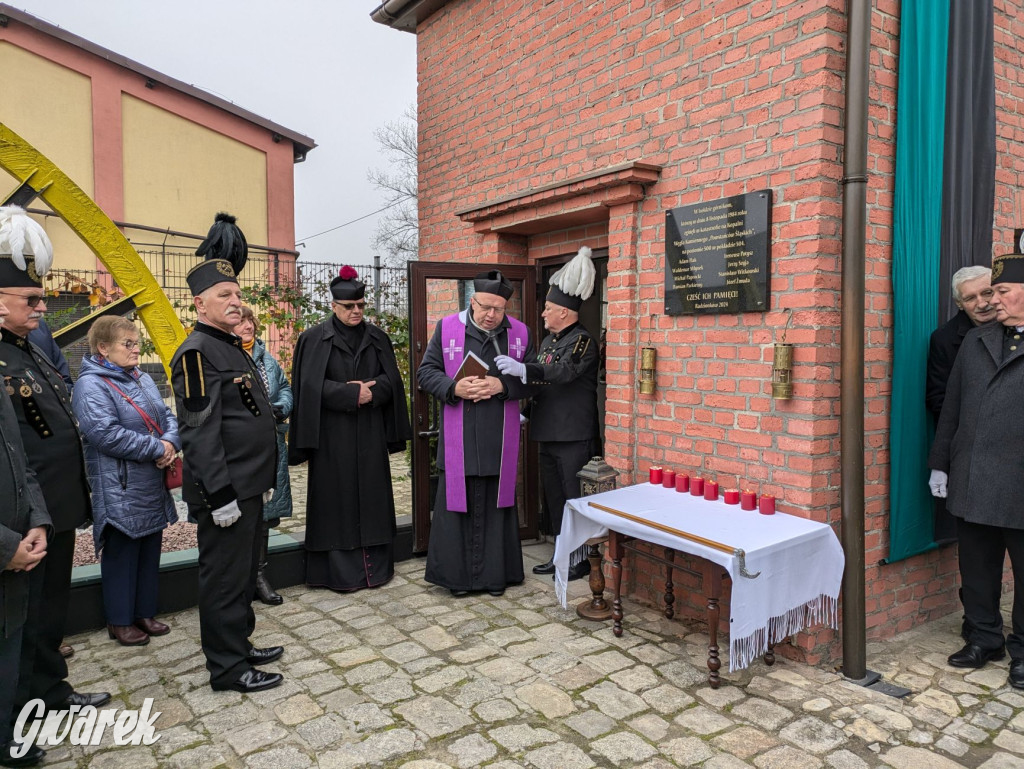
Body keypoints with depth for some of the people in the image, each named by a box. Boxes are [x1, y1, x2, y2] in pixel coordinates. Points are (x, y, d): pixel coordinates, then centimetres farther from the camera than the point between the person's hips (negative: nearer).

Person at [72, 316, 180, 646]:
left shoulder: (142, 379, 11)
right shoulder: (91, 385, -13)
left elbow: (167, 416, 11)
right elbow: (106, 433, -23)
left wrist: (171, 442, -11)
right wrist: (157, 448, -19)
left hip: (152, 485, 8)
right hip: (120, 490, -7)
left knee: (150, 551, 15)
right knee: (122, 554, 5)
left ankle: (144, 612, 29)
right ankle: (119, 621, 20)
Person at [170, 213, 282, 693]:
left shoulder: (233, 347, 15)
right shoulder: (196, 353, -15)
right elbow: (199, 433, -21)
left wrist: (264, 481, 20)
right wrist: (220, 495, -22)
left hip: (248, 486, 9)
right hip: (225, 491, -9)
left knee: (243, 573, 19)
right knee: (224, 578, 2)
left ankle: (239, 645, 33)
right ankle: (228, 668, 15)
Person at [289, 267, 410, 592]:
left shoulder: (376, 337, 9)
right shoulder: (315, 339, -2)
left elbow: (391, 379, 3)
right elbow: (312, 385, -10)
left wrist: (366, 389, -15)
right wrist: (353, 394, -16)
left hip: (370, 433, 3)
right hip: (332, 433, -3)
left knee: (371, 495, 7)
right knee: (337, 498, 1)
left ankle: (374, 564, 17)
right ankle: (340, 570, 10)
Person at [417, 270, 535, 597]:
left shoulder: (520, 333, 4)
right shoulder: (447, 328, 0)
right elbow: (426, 372, 1)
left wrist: (502, 385, -14)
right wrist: (454, 388, -17)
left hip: (500, 441, 1)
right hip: (458, 440, -1)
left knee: (496, 505, 9)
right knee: (457, 505, 5)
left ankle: (496, 573, 22)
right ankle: (456, 574, 19)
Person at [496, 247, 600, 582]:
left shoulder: (582, 341, -11)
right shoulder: (548, 340, 15)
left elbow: (563, 372, -30)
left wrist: (523, 369, -40)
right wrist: (525, 413, 14)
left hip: (574, 439, -9)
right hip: (547, 436, 9)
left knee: (574, 498, 0)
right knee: (553, 498, 15)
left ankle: (581, 558, 13)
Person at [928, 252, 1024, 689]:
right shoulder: (975, 341, 11)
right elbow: (951, 407, 12)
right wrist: (939, 463, 10)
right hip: (970, 484, 5)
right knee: (977, 571, 15)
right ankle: (985, 639, 32)